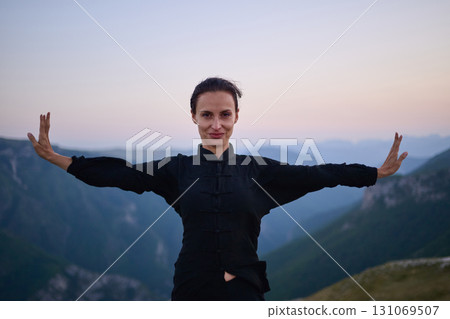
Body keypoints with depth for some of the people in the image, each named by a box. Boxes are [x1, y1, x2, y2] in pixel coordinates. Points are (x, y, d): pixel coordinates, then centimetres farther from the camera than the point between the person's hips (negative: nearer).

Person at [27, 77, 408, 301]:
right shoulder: (178, 169, 2)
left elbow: (316, 174, 0)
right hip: (192, 289, 0)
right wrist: (57, 158, -8)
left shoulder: (258, 169, 2)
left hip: (244, 289, 0)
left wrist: (379, 172, -3)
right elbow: (120, 172, -3)